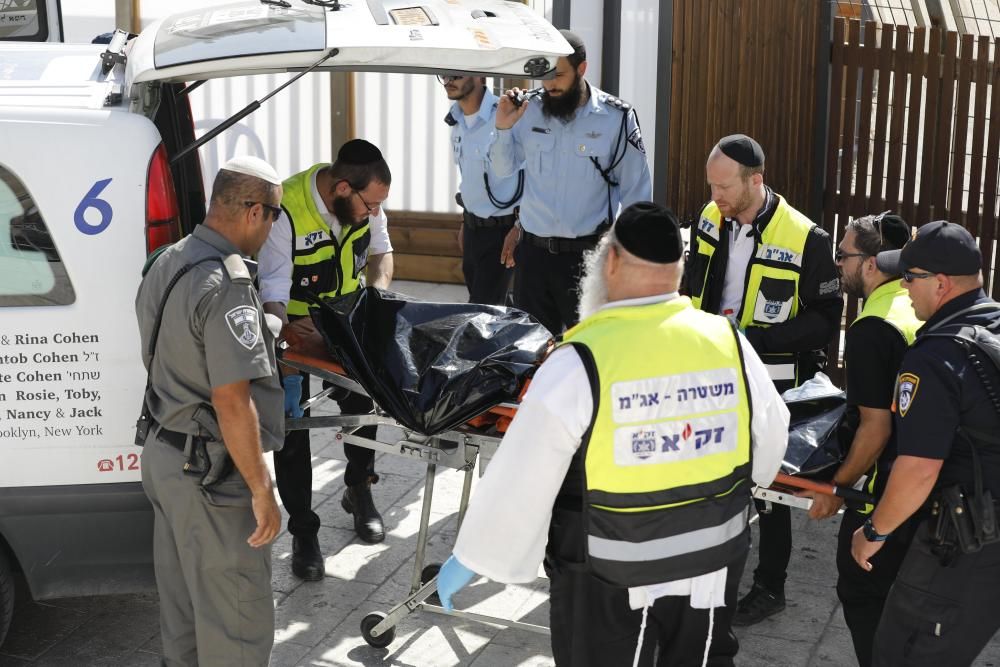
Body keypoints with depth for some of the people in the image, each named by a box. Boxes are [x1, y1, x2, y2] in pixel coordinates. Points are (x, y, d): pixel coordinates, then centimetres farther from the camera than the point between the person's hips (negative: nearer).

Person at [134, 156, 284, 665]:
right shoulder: (226, 284, -24)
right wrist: (262, 491, -20)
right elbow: (232, 401, -27)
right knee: (236, 614, 4)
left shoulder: (168, 262, 6)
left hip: (163, 453, 10)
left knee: (181, 601, 22)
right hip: (211, 474, -9)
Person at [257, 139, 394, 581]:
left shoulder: (365, 201, -16)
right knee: (292, 429, 0)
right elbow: (272, 294, -34)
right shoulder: (286, 212, -35)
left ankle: (359, 491, 40)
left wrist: (378, 292, -15)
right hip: (292, 327, -5)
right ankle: (303, 533, 12)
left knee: (360, 404, 14)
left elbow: (380, 250, 4)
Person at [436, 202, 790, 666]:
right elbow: (772, 438, 7)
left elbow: (520, 481, -19)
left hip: (610, 578, -3)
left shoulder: (579, 363, -23)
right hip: (715, 562, 4)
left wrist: (470, 559, -5)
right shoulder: (729, 342, -9)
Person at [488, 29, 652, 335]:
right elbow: (503, 169, 10)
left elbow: (636, 192, -2)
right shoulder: (530, 110, -1)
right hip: (532, 250, 3)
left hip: (587, 253, -3)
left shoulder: (617, 117, -9)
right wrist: (503, 128, -7)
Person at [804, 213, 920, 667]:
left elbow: (876, 428, -20)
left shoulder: (871, 331, -21)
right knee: (898, 594, 22)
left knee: (861, 594, 8)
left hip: (884, 488, -8)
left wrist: (837, 488, -8)